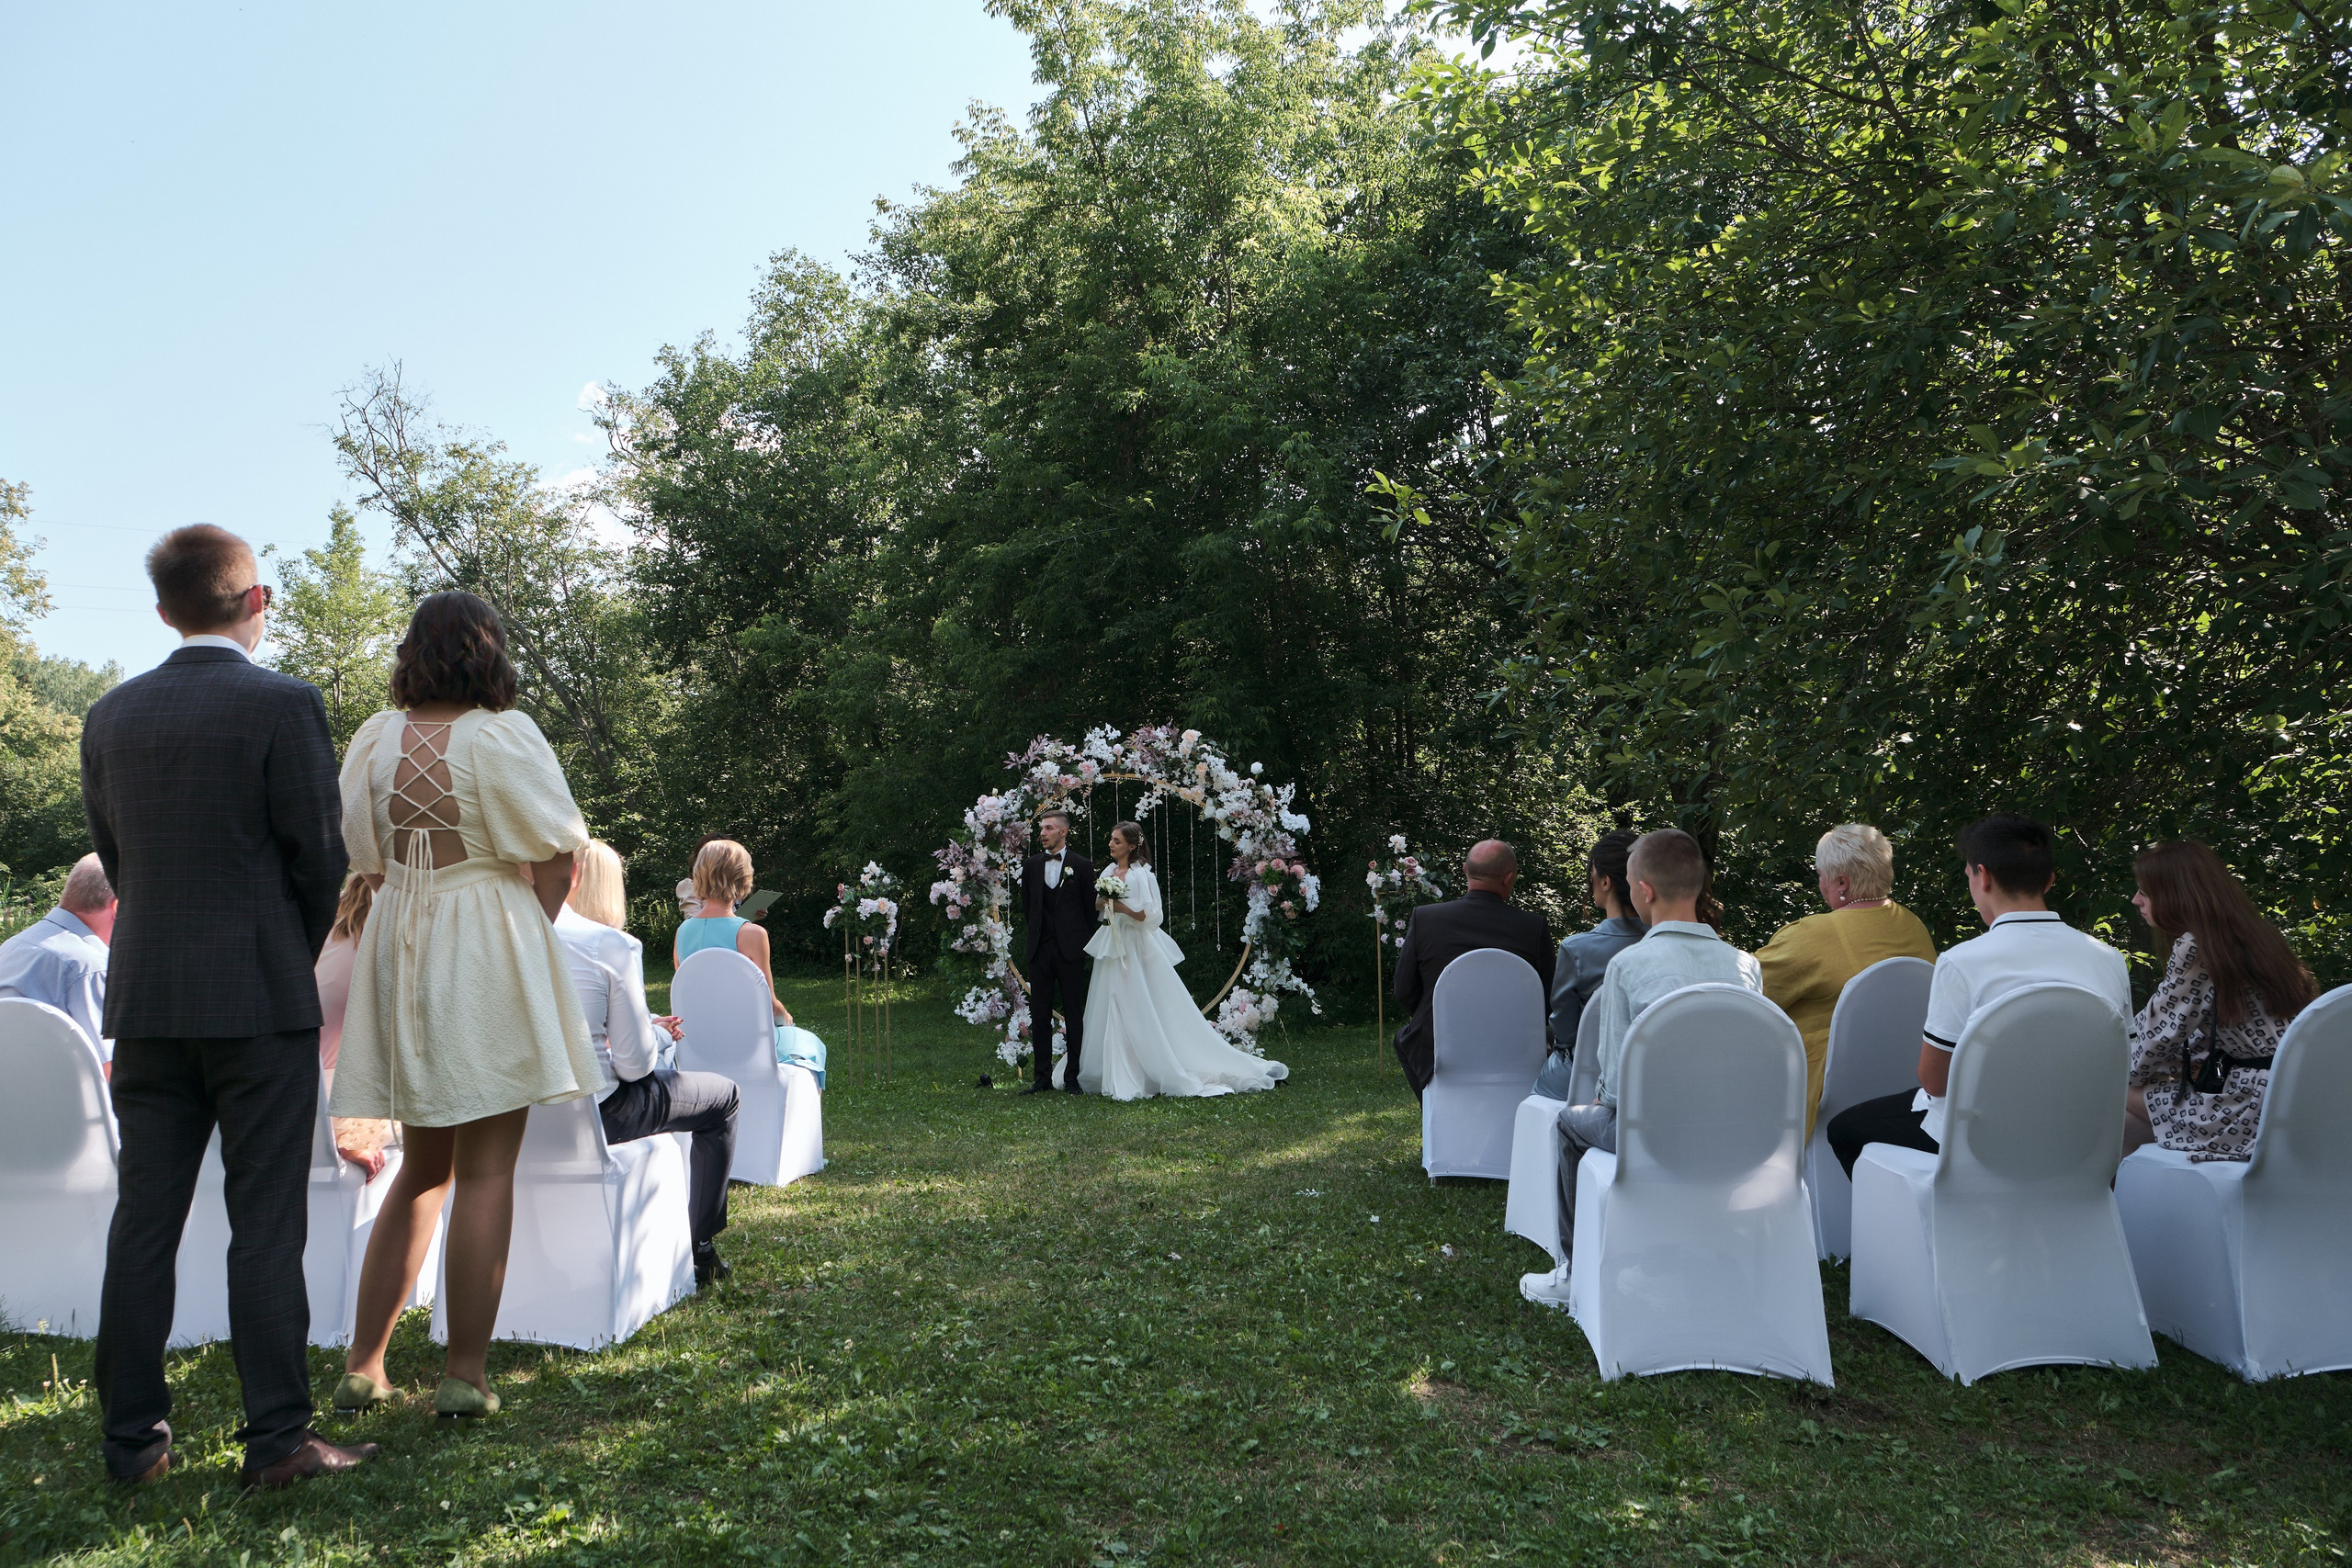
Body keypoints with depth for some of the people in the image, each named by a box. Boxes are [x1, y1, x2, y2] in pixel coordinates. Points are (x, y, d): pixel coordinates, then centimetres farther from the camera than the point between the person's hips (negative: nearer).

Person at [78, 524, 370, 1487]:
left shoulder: (111, 716, 7)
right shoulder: (284, 705, -9)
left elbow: (110, 855, 13)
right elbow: (320, 858, -8)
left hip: (144, 998, 5)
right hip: (259, 997, -5)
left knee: (143, 1220, 11)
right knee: (266, 1225, 0)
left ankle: (133, 1440, 18)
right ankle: (277, 1439, 5)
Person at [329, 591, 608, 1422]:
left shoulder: (375, 738, 4)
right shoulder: (501, 735, -11)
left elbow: (366, 858, 10)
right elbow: (557, 854, -10)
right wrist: (528, 930, 4)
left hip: (397, 947, 6)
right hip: (489, 950, -5)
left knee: (422, 1168, 17)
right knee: (485, 1171, 0)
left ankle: (363, 1365, 20)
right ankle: (465, 1373, 4)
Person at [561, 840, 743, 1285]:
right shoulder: (612, 944, -15)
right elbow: (634, 1064, -14)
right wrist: (658, 1032, 9)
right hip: (591, 1114, -6)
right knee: (724, 1095, 19)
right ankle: (700, 1248, 23)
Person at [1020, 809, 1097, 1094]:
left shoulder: (1082, 865, 0)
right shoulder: (1031, 864, 10)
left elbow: (1090, 907, 3)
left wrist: (1083, 941, 2)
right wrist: (1034, 931, 12)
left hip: (1071, 949, -3)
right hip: (1040, 948, 3)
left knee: (1074, 1014, 2)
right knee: (1040, 1015, 5)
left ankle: (1072, 1077, 8)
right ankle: (1041, 1078, 11)